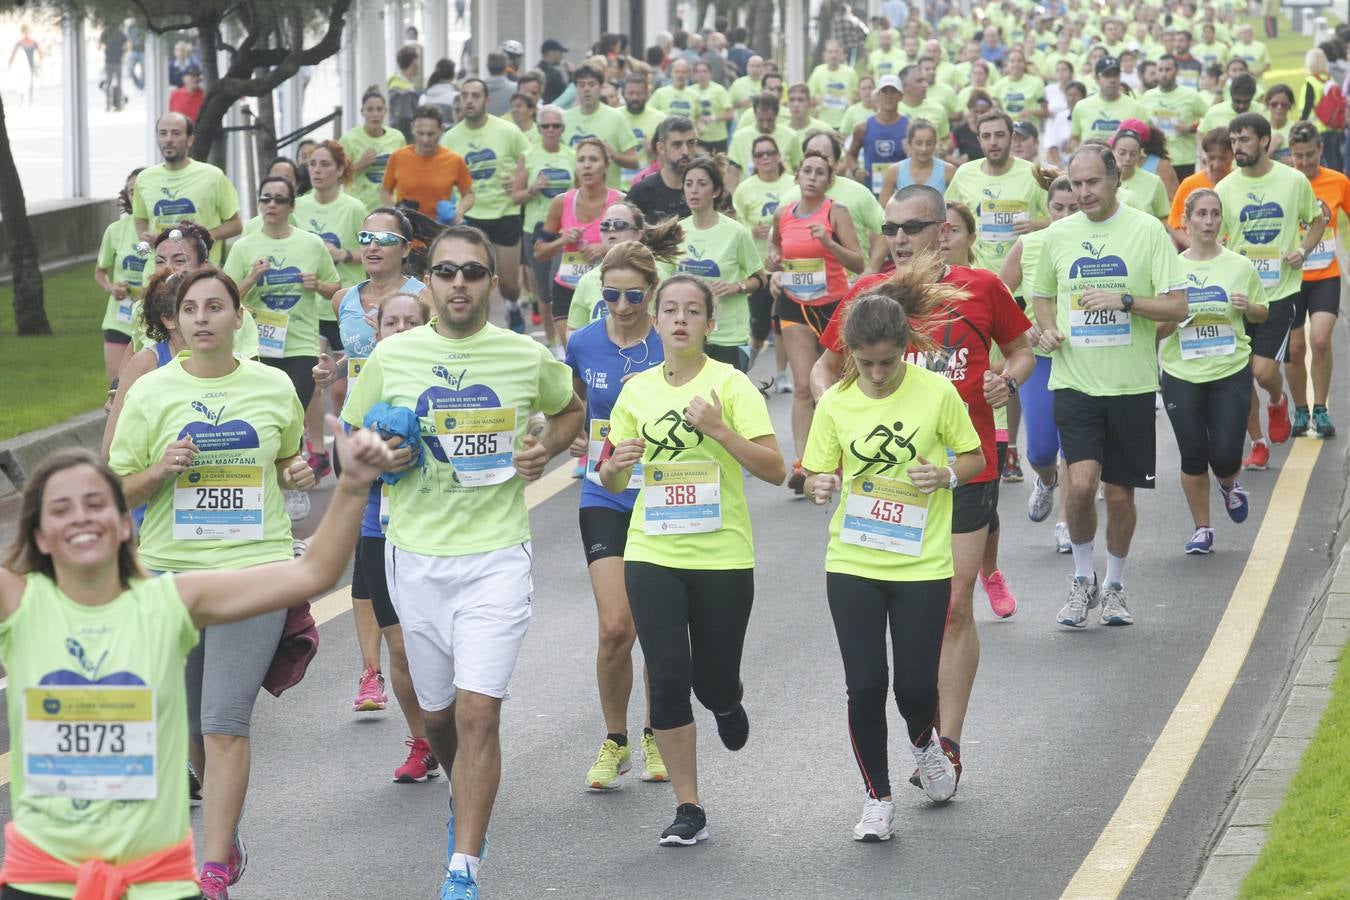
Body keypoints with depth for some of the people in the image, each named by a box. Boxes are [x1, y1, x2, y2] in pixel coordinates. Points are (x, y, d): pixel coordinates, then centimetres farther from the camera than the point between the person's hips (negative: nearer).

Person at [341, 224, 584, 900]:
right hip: (416, 557, 2)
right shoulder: (391, 356, 1)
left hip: (496, 556, -2)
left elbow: (570, 410, 20)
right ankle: (465, 798, 46)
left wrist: (546, 449, 0)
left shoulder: (528, 357, 0)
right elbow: (350, 436, 13)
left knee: (478, 712, -14)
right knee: (437, 713, 13)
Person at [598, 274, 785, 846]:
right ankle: (688, 810, 3)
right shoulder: (637, 390, 6)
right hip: (653, 555, 2)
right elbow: (611, 482, 13)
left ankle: (727, 704, 44)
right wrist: (617, 464, -10)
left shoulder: (730, 385, -6)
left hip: (723, 557, -2)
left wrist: (719, 429, -22)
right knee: (667, 677, -6)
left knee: (714, 684, 4)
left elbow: (774, 470, -11)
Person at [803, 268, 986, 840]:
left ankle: (925, 743, 36)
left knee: (915, 685, 0)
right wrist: (821, 486, -18)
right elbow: (819, 474, 6)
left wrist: (946, 476, -17)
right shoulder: (836, 403, -2)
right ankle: (877, 799, 16)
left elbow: (975, 457, 5)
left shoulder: (936, 392, -6)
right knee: (864, 685, -2)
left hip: (922, 564, -1)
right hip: (853, 563, 1)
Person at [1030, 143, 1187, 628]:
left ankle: (1114, 587, 27)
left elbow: (1176, 307, -5)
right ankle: (1082, 580, 5)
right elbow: (1042, 296, 21)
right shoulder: (1058, 234, 6)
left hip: (1131, 384, -1)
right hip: (1074, 382, 1)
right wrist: (1047, 329, 0)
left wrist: (1124, 300, -19)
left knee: (1120, 493, 6)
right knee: (1082, 483, -16)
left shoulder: (1147, 230, -3)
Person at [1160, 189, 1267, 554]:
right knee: (1193, 456, 3)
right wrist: (1174, 318, -16)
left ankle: (1229, 486, 33)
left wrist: (1247, 307, -9)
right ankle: (1202, 529, 20)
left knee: (1225, 456, -4)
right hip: (1181, 374, 0)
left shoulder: (1240, 266, 1)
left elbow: (1262, 312, 13)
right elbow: (1157, 329, 6)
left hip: (1231, 373, 0)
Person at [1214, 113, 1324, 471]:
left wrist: (1303, 250, -5)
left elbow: (1317, 220, 12)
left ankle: (1277, 401, 24)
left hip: (1280, 291, -2)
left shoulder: (1294, 181, -3)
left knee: (1264, 371, -11)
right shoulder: (1225, 189, -1)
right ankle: (1258, 445, 21)